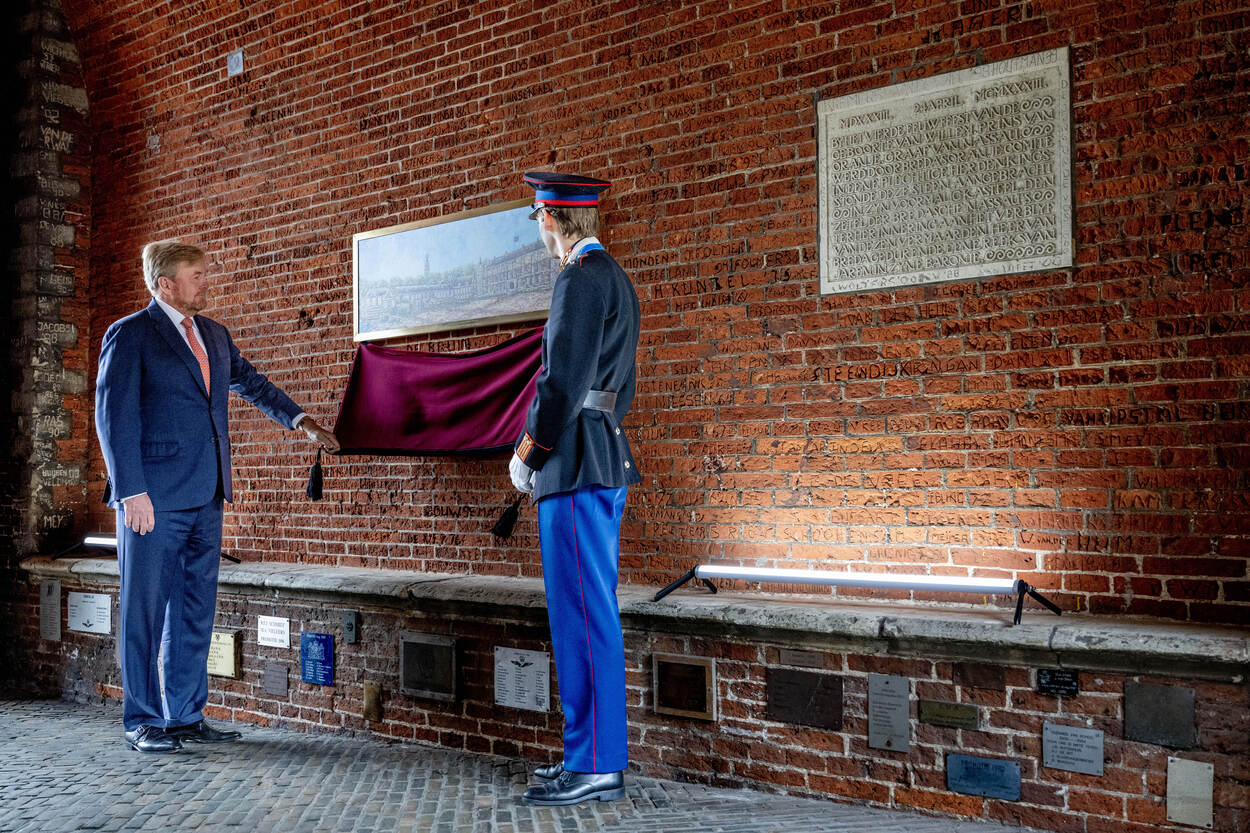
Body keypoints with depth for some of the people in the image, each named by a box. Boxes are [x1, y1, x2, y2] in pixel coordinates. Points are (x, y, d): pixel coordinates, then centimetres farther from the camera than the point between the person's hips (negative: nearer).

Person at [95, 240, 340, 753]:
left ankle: (185, 715, 23)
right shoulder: (129, 335, -5)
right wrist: (132, 493, -16)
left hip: (205, 498, 7)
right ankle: (141, 721, 15)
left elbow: (251, 383, 28)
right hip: (154, 499, -7)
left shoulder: (214, 335, 15)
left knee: (195, 609, 12)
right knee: (145, 609, 3)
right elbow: (114, 417, -10)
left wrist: (300, 420, 20)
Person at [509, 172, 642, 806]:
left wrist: (527, 452, -8)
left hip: (575, 468, -10)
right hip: (603, 465, 11)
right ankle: (593, 751, 24)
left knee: (582, 617, -5)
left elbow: (564, 379, -20)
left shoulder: (581, 278, -12)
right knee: (591, 616, 14)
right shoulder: (613, 276, 20)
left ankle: (596, 767, 4)